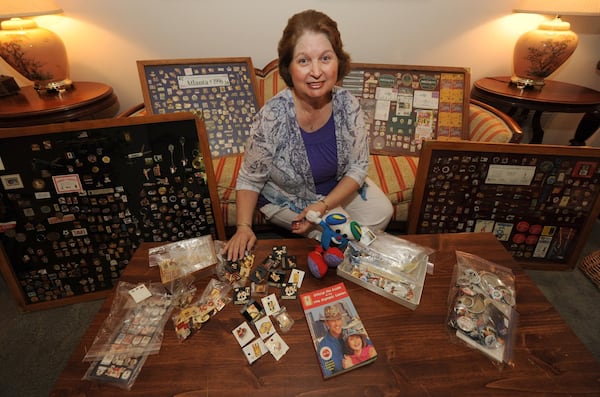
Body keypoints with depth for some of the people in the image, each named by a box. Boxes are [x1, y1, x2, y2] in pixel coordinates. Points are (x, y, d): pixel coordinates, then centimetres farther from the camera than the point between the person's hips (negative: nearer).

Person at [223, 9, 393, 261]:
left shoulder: (347, 104, -21)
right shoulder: (271, 117, -31)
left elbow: (358, 167, -11)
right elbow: (250, 180, -17)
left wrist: (324, 205, -22)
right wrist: (243, 227, -30)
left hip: (338, 187, 4)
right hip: (286, 197, -4)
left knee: (381, 213, -1)